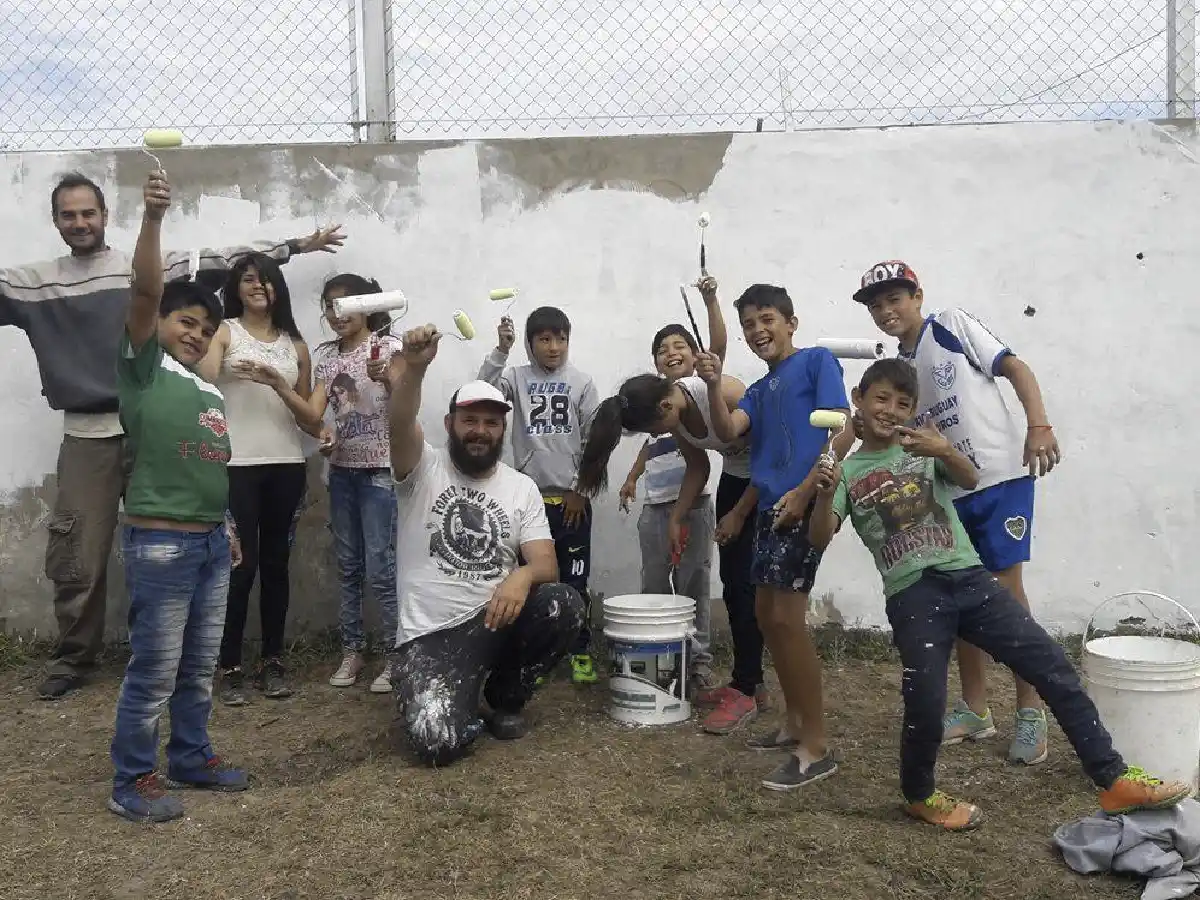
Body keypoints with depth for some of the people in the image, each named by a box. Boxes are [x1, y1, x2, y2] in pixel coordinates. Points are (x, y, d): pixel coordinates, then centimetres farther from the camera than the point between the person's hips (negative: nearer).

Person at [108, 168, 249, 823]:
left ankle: (191, 758, 31)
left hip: (210, 542, 7)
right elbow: (145, 289, -17)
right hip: (159, 544, -7)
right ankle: (132, 781, 14)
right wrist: (152, 217, -26)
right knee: (153, 671, 0)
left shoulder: (211, 393, 16)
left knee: (199, 667, 17)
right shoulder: (144, 368, -4)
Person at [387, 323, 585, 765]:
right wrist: (413, 370, -44)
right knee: (438, 742, -29)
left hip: (494, 619, 4)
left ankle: (505, 697, 2)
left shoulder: (522, 487, 8)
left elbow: (546, 564, -2)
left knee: (565, 604, -27)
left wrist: (523, 576, -27)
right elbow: (402, 425, -24)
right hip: (429, 636, -4)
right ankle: (460, 704, 12)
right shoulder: (423, 468, 0)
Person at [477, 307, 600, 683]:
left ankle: (581, 653, 17)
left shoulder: (581, 383, 1)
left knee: (575, 580, 5)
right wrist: (501, 351, -24)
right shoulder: (516, 378, 3)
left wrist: (581, 490, -3)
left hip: (571, 499, 0)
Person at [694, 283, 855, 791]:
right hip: (772, 506, 9)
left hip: (806, 502, -9)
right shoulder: (760, 389, 20)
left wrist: (805, 491, -16)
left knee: (787, 618, -13)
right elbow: (727, 432, 4)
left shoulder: (817, 361, -1)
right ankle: (796, 722, 26)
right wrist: (714, 385, -10)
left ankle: (816, 747, -5)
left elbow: (844, 430, -10)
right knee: (767, 615, 12)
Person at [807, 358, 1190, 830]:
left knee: (1053, 666, -4)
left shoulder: (923, 447, 14)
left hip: (968, 577, 2)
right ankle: (919, 795, 18)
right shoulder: (847, 472, 9)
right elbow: (820, 539, -3)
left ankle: (1114, 779, 4)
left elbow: (970, 478, -6)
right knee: (925, 703, -10)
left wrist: (945, 450, -29)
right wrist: (824, 495, -25)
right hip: (912, 594, -2)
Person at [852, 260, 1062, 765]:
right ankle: (974, 710, 20)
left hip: (1001, 477, -6)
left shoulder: (952, 326, -1)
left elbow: (1015, 367, -6)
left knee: (1006, 590, -7)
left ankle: (1030, 713, 4)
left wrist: (1038, 425, -20)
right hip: (949, 492, 7)